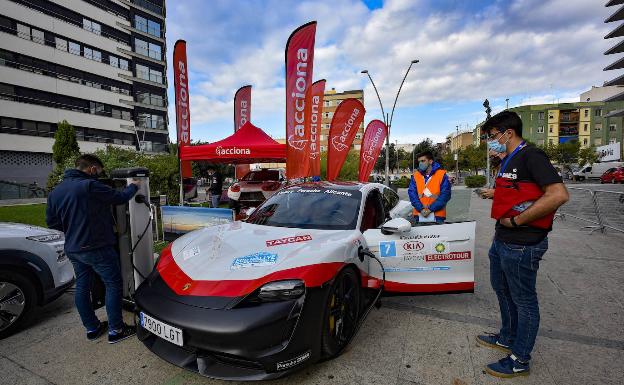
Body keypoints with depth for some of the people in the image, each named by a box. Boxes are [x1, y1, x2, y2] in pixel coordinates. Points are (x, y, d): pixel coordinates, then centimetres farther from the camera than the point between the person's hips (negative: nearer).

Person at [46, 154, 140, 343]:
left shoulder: (55, 192, 8)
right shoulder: (90, 186, -20)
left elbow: (52, 222, 12)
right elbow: (120, 197, -12)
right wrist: (133, 186, 6)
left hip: (73, 249, 9)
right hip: (97, 248, -8)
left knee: (82, 287, 16)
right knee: (113, 285, 3)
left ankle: (92, 328, 29)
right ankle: (115, 330, 9)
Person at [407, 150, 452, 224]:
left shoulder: (442, 175, 0)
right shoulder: (415, 175, 7)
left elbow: (445, 195, -6)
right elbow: (412, 193, 0)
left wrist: (431, 209, -14)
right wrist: (421, 209, -13)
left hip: (437, 216, -2)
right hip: (419, 216, 2)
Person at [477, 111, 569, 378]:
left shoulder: (531, 156, -17)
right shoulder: (508, 160, 13)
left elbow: (558, 195, -27)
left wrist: (516, 221, -23)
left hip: (522, 244, -10)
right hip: (502, 240, 10)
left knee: (524, 301, 6)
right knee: (502, 290, 22)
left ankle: (520, 360, 24)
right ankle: (507, 339, 43)